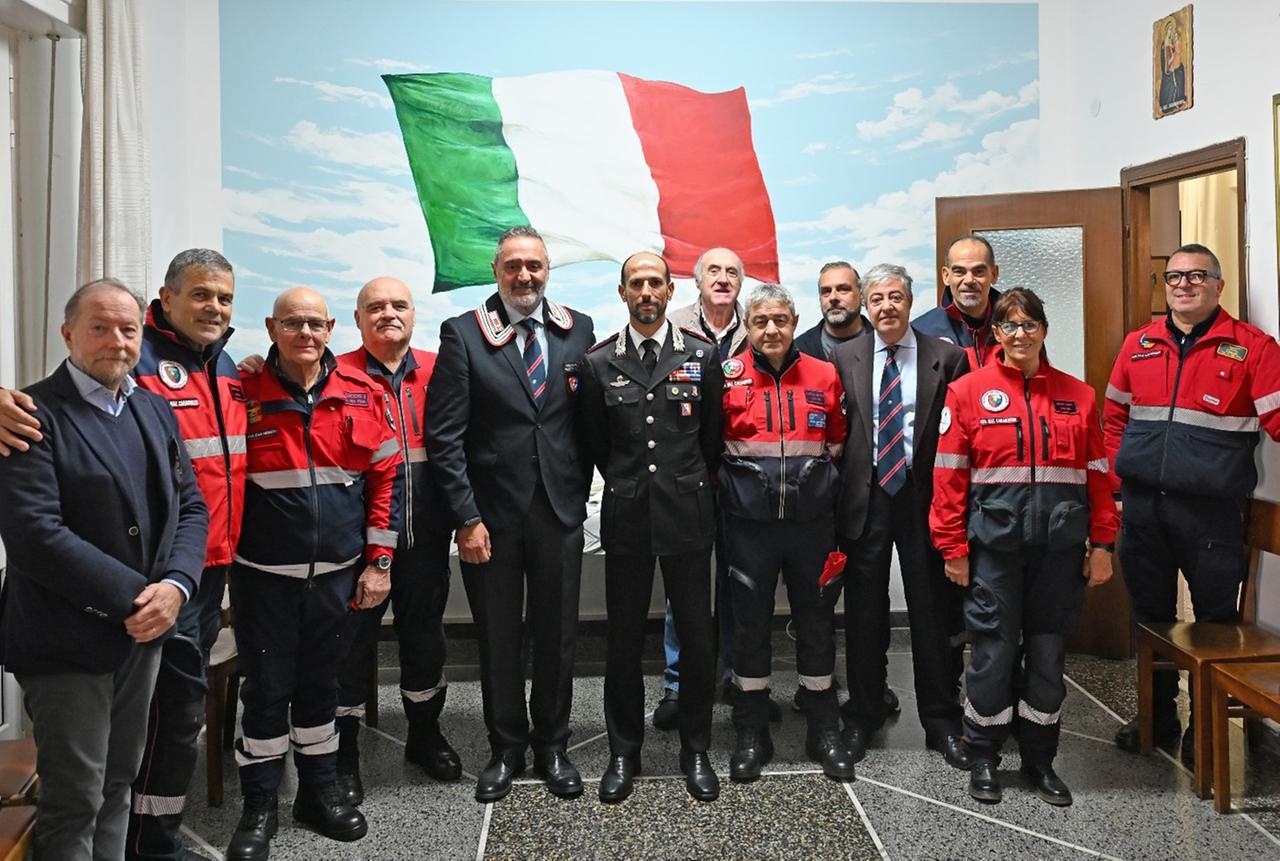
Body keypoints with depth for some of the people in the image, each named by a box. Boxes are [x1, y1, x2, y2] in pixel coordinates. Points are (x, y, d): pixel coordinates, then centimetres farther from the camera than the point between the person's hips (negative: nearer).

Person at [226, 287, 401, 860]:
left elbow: (387, 477, 3)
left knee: (321, 683, 16)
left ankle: (319, 790, 33)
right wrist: (224, 555, -2)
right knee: (266, 688, 7)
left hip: (337, 573, 2)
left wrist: (378, 561, 1)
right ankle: (259, 806, 24)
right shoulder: (244, 393, -5)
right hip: (264, 574, -2)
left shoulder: (362, 394, 0)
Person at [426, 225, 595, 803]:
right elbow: (444, 436, -7)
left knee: (557, 636, 12)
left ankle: (552, 746, 31)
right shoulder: (463, 334, -4)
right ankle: (506, 749, 30)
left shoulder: (578, 331, 5)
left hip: (560, 510, 2)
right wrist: (466, 518, -11)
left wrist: (580, 490, 3)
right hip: (491, 512, -2)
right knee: (498, 638, 11)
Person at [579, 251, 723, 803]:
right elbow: (594, 442, 10)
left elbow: (713, 436, 7)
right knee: (624, 640, 8)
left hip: (688, 515, 0)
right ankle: (623, 753, 24)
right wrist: (629, 484, 12)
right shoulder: (598, 363, 2)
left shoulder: (701, 356, 1)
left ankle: (696, 751, 23)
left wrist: (689, 487, 11)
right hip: (626, 518, 1)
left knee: (696, 638, 6)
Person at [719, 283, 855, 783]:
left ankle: (824, 732, 26)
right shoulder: (729, 378, 0)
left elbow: (837, 444, 14)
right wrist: (738, 485, 4)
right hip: (749, 524, -1)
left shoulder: (825, 376, 4)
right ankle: (751, 735, 22)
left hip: (812, 521, 1)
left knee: (817, 624, 10)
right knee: (750, 626, 7)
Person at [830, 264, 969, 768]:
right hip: (865, 499, 1)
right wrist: (839, 494, -3)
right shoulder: (844, 358, 5)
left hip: (924, 497, -1)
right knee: (864, 613, 10)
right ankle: (862, 717, 26)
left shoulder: (946, 358, 1)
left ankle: (941, 722, 23)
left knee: (933, 614, 8)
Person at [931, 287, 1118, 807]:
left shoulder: (1077, 395, 8)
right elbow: (948, 475, -3)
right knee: (994, 647, 3)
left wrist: (1102, 543, 4)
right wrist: (953, 548, -6)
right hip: (995, 538, -2)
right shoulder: (968, 391, 0)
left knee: (1048, 648, 10)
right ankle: (983, 759, 20)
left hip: (1060, 541, 3)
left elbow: (1098, 474, 9)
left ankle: (1040, 759, 26)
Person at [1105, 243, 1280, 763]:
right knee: (1150, 614, 15)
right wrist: (1116, 482, 7)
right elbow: (1113, 417, 13)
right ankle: (1158, 717, 32)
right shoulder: (1139, 344, 9)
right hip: (1143, 505, 4)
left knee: (1216, 621, 7)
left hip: (1211, 508, -4)